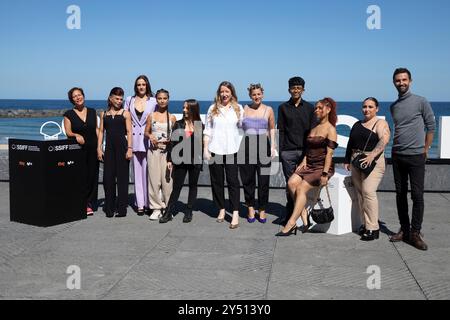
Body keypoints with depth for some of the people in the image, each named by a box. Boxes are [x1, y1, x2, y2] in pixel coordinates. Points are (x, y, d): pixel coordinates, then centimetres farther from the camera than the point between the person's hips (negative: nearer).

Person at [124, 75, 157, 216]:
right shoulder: (129, 100, 11)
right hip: (134, 139, 2)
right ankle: (140, 203, 7)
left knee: (147, 171, -4)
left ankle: (147, 202, 4)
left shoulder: (153, 101, 4)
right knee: (137, 172, 4)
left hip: (148, 139, -2)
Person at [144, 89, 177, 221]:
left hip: (167, 150, -1)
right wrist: (150, 136, -7)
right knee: (154, 179, -1)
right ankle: (156, 208, 8)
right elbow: (146, 132, 13)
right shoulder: (151, 116, 8)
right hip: (154, 150, 1)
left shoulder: (172, 117, 7)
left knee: (167, 180, -4)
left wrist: (171, 140, -10)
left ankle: (167, 208, 8)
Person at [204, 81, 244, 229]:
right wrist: (205, 149, 2)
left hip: (232, 151, -2)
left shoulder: (238, 108, 7)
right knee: (217, 181, 7)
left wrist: (242, 148, -1)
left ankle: (235, 214, -6)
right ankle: (221, 209, 20)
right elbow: (207, 130, 9)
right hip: (215, 150, 2)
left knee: (233, 181, -5)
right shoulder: (213, 109, 9)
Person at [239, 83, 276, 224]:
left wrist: (273, 146, 5)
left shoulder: (268, 110, 9)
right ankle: (250, 208, 16)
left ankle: (262, 210, 13)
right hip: (247, 147, 1)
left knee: (264, 180, 0)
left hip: (263, 146, -1)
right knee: (248, 179, 3)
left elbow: (272, 129, 14)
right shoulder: (244, 109, 10)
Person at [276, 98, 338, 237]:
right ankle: (304, 218, -17)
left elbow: (329, 154, -12)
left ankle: (290, 225, -22)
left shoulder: (330, 129, -5)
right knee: (291, 182, -18)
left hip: (323, 167, -7)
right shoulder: (313, 129, 19)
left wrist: (324, 174, -18)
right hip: (309, 165, 7)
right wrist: (304, 162, 4)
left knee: (301, 188, -22)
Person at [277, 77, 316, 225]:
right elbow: (281, 131, 7)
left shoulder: (309, 108, 10)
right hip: (288, 151, 0)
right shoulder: (283, 108, 10)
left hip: (305, 151, 0)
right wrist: (281, 150, -1)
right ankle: (290, 214, 8)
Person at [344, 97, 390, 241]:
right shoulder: (357, 125, 19)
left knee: (368, 191, -17)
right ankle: (365, 224, 12)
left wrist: (372, 155, -29)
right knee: (360, 192, 4)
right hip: (356, 162, 7)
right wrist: (347, 160, 15)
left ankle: (373, 228, -13)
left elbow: (384, 140, -18)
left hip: (373, 162, -7)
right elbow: (350, 144, 23)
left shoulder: (380, 123, -1)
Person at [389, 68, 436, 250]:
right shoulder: (393, 106, 12)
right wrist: (396, 148, 12)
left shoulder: (421, 102, -3)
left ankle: (415, 233, 1)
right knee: (400, 194, 8)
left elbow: (431, 126, 0)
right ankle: (404, 230, 17)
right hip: (397, 156, 5)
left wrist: (425, 150, -2)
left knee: (417, 196, -5)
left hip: (416, 156, -5)